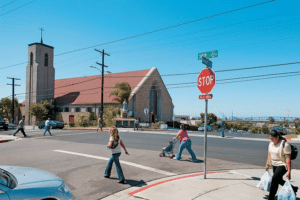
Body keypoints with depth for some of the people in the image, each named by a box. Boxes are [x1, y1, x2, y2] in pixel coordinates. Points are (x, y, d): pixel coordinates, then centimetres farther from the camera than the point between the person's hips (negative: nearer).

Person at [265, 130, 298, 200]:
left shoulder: (285, 145, -21)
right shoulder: (271, 143, 2)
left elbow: (288, 158, -22)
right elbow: (269, 154, 14)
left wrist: (289, 171, -24)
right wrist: (267, 164, 18)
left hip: (282, 165, -8)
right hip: (275, 165, 8)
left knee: (274, 179, -16)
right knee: (279, 180, 17)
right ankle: (293, 189, 41)